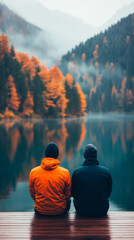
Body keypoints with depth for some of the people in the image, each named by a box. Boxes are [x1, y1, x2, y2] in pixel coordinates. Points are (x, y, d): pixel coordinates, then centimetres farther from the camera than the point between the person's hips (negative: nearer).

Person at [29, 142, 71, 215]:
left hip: (40, 210, 1)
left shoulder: (33, 172, -12)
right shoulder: (65, 172, -16)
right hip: (60, 210, -1)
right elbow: (68, 195, -4)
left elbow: (32, 194, 1)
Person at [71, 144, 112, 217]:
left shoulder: (77, 172, -12)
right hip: (102, 211, 1)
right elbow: (108, 192, 2)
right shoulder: (106, 172, -10)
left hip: (82, 211, -1)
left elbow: (74, 193, -1)